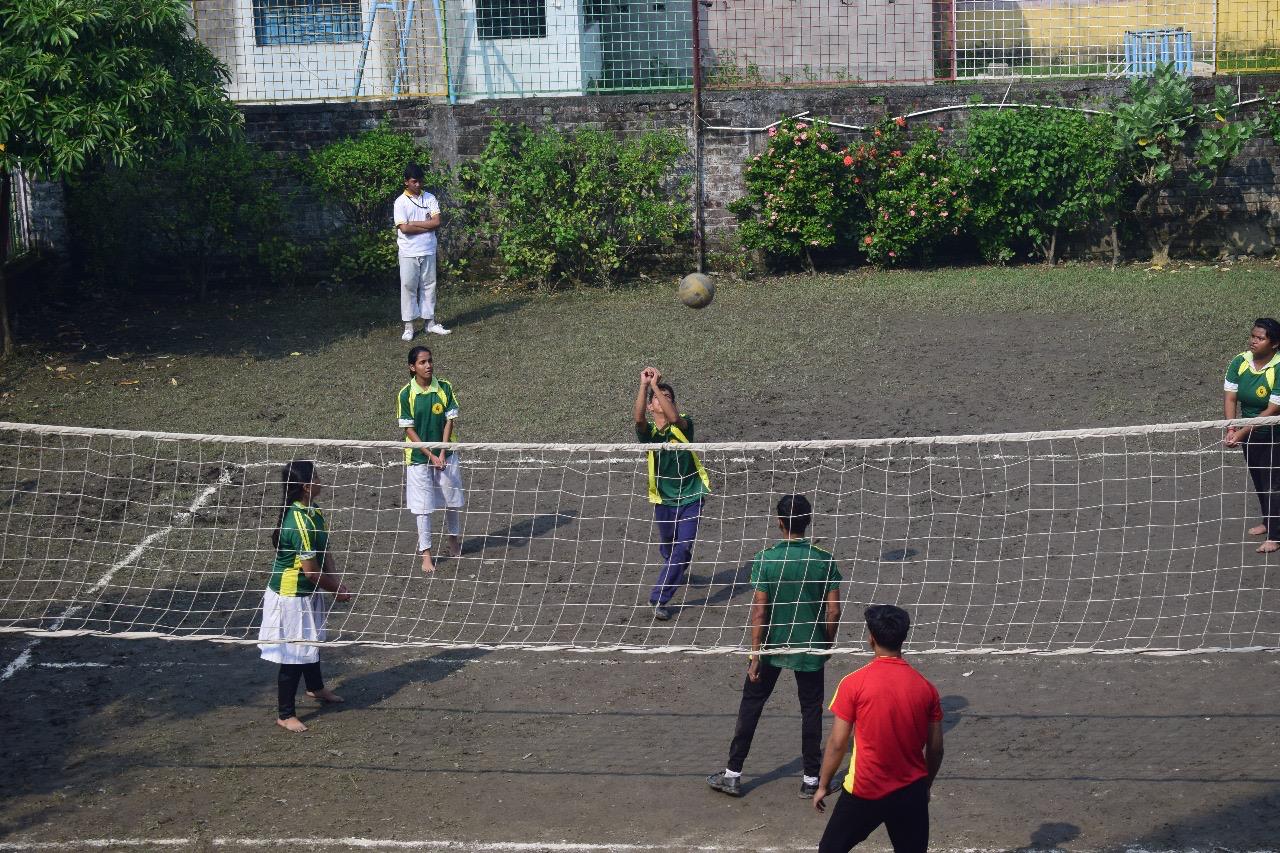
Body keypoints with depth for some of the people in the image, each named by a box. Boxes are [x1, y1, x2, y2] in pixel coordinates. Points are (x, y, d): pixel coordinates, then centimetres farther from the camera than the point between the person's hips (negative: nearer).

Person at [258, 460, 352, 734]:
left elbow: (325, 555, 7)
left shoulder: (314, 513, 2)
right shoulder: (300, 523, -29)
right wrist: (336, 591, -10)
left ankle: (315, 687, 53)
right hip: (291, 597, -10)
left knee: (311, 640, 29)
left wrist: (337, 584, -4)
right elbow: (311, 570, -24)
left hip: (308, 593, 10)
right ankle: (285, 714, 12)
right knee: (294, 653, 0)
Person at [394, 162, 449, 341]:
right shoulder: (401, 202, -6)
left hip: (428, 251, 3)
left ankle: (429, 322, 19)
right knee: (408, 287, 1)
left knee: (428, 286, 9)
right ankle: (408, 326, 6)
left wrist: (414, 223, -13)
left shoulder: (430, 198, 4)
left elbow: (437, 222, -7)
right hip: (408, 253, -3)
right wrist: (427, 226, -12)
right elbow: (404, 229, -17)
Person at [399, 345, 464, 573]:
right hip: (418, 457, -2)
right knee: (422, 507, 2)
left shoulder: (445, 388, -5)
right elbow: (409, 430, -9)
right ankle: (426, 554, 11)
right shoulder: (406, 395, -10)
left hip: (445, 454, 2)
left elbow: (450, 421, -4)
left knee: (452, 500, 13)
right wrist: (431, 456, -14)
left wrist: (442, 454, -12)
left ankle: (454, 538, 37)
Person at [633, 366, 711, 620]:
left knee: (682, 549, -10)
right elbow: (637, 416, -30)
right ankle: (675, 574, 53)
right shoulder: (648, 431, -6)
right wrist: (644, 384, -36)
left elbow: (674, 417, -33)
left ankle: (659, 599, -4)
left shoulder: (683, 426, -9)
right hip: (663, 499, 2)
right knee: (667, 548, 20)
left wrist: (655, 385, -33)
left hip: (690, 497, -2)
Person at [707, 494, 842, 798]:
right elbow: (833, 611, -7)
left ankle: (733, 774, 16)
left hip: (771, 646, -1)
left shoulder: (765, 560, -14)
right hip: (810, 648, 1)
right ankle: (811, 779, 20)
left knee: (751, 704, 12)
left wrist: (755, 656, -7)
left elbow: (759, 613, -13)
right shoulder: (824, 561, -10)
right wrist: (827, 644, 9)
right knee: (811, 709, 14)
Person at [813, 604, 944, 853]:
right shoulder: (926, 687, -2)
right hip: (911, 794, 3)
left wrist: (823, 786, 4)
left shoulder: (854, 683, -11)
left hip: (864, 792, -3)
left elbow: (837, 744, -8)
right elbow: (935, 749, 5)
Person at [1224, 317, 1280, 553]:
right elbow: (1230, 398, -11)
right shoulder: (1240, 362, -11)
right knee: (1258, 479, 20)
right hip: (1249, 432, 6)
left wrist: (1242, 432, -29)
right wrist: (1231, 428, -25)